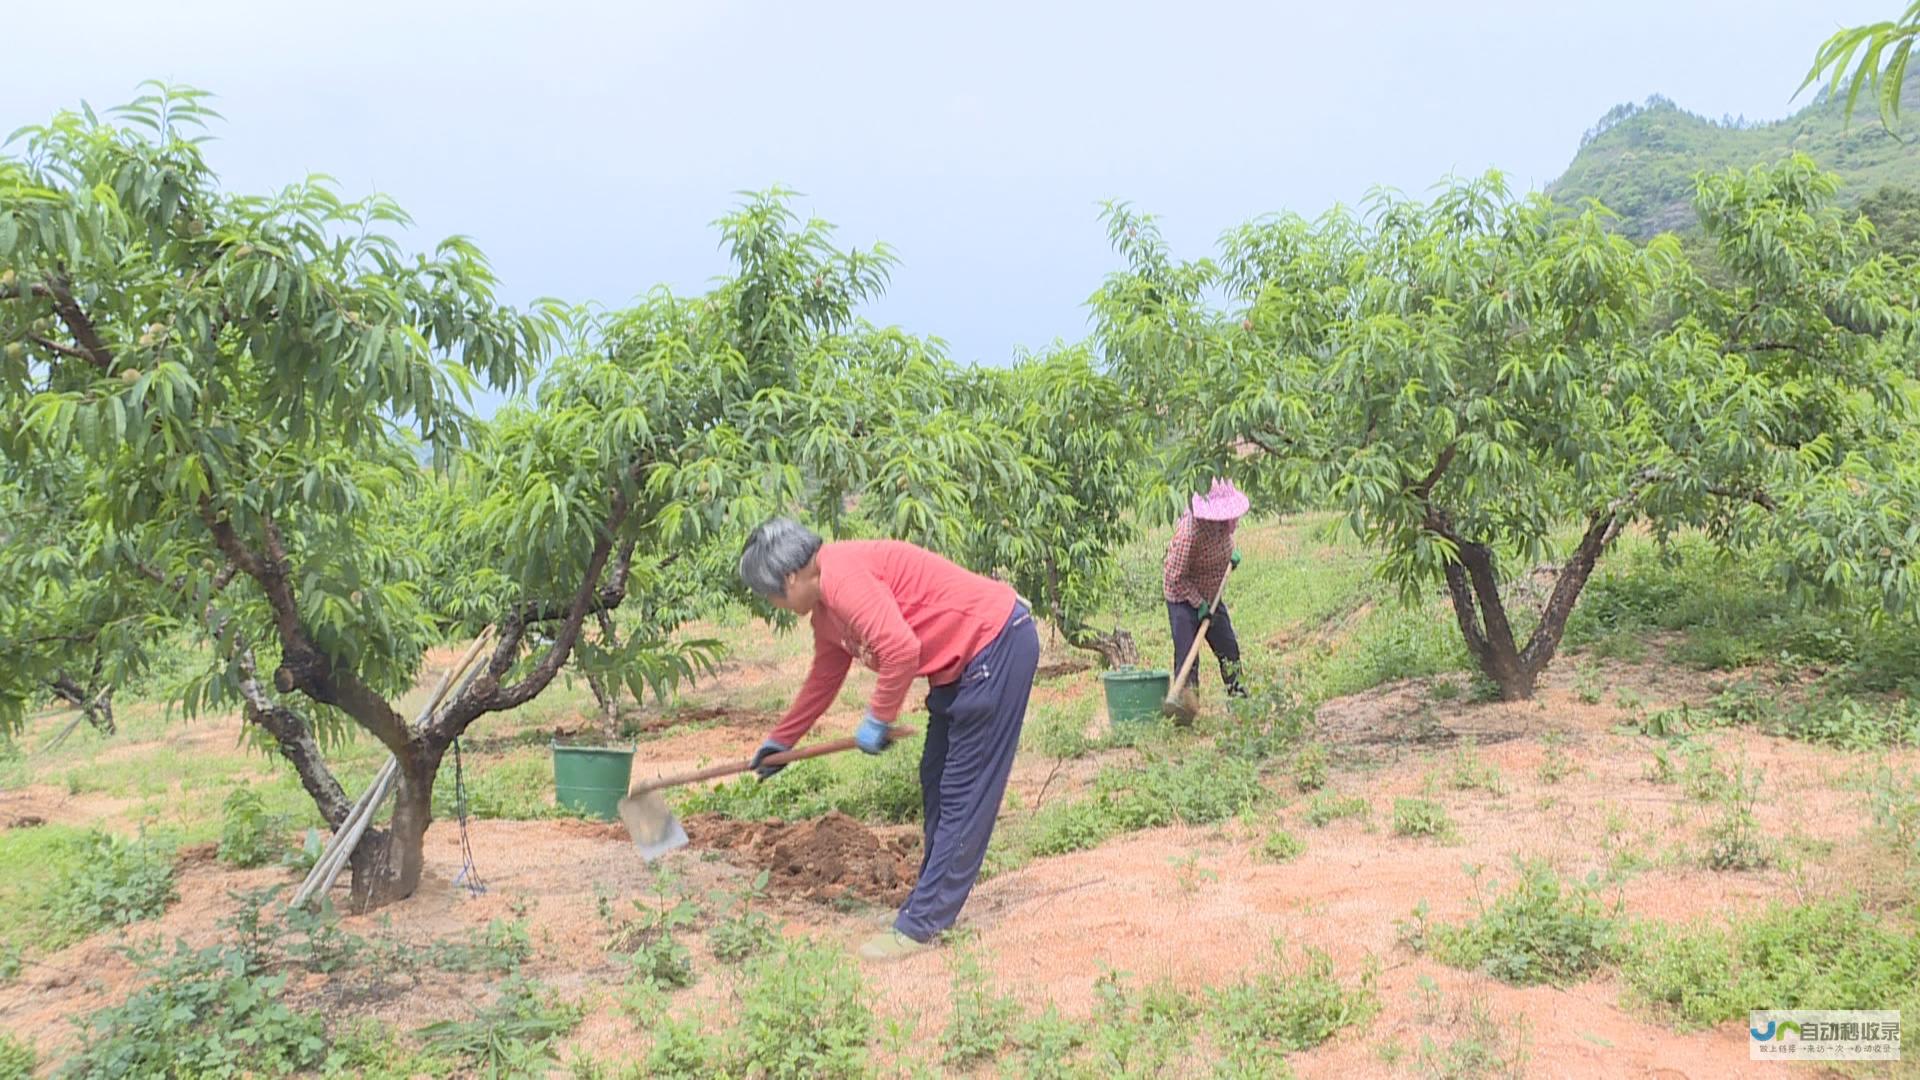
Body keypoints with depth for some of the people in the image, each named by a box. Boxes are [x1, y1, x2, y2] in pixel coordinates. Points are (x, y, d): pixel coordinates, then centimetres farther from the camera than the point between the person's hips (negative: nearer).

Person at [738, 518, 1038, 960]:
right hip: (961, 659, 11)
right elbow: (823, 679, 25)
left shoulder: (841, 577, -21)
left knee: (963, 794, -6)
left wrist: (877, 719, -15)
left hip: (997, 644, -11)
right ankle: (932, 906, 25)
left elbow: (901, 650, -30)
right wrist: (779, 741, 32)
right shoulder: (826, 607, 12)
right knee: (936, 784, 15)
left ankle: (919, 925, -4)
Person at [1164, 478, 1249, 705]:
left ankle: (1237, 693, 25)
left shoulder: (1224, 522, -11)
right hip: (1183, 596, -7)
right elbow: (1175, 578, -25)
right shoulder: (1189, 532, -33)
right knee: (1186, 652, -10)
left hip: (1211, 595, 7)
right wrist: (1199, 604, -23)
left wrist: (1233, 552, 1)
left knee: (1228, 647, 11)